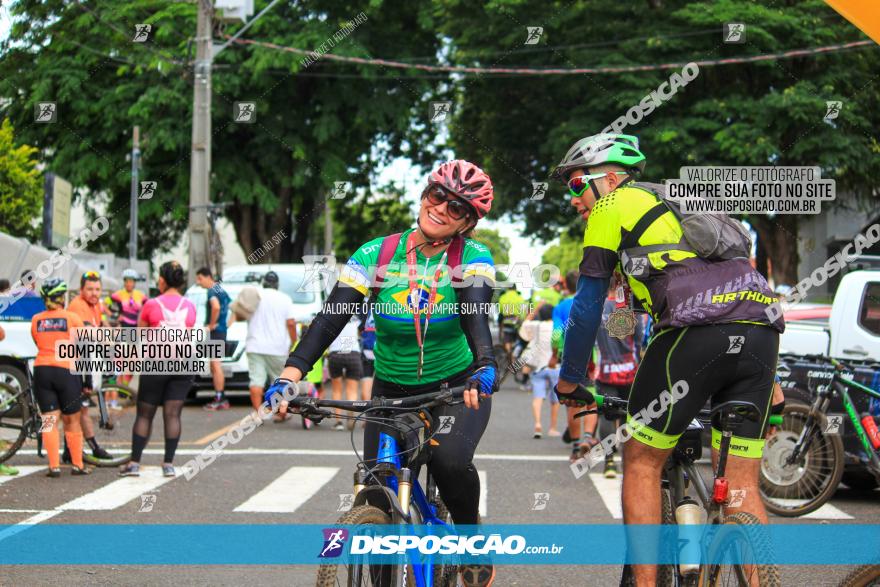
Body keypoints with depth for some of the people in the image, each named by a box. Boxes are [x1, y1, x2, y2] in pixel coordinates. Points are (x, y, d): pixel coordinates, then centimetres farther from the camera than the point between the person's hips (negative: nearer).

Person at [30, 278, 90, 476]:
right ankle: (78, 465, 14)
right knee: (72, 420, 9)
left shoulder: (36, 320, 7)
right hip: (66, 370, -2)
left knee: (49, 420, 4)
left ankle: (54, 466, -2)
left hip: (41, 370, 2)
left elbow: (38, 345, 14)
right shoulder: (72, 318, -2)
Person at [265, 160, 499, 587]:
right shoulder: (376, 255, -10)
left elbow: (476, 313, -29)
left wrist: (485, 366, -50)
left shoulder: (473, 259, -11)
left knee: (450, 461, -30)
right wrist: (290, 374, -35)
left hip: (457, 386, -2)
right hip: (392, 391, 2)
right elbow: (331, 316, -20)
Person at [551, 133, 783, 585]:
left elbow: (588, 305, 11)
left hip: (696, 328, -6)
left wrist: (569, 380, 23)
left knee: (642, 463, 9)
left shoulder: (612, 206, 13)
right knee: (742, 484, 9)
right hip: (762, 329, 7)